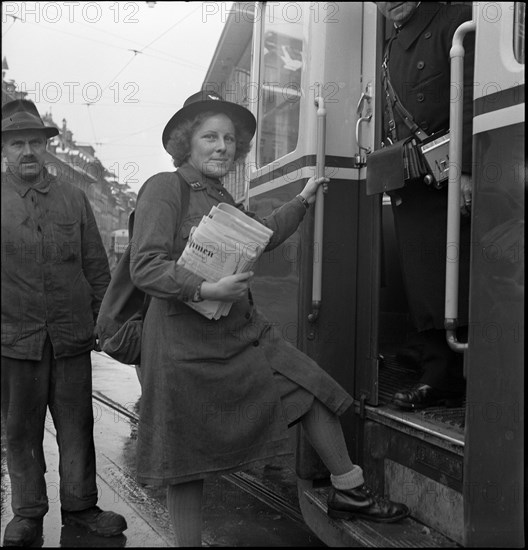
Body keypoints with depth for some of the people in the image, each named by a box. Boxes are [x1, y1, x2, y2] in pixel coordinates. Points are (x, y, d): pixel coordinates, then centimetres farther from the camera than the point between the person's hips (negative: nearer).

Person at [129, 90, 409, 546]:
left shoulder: (220, 197, 14)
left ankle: (349, 493, 23)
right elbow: (145, 268, -18)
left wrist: (302, 201, 32)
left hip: (244, 332, 8)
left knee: (314, 391, 7)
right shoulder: (164, 188, -10)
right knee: (186, 460, 5)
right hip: (186, 343, -8)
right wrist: (208, 290, -28)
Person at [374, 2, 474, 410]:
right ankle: (437, 378, 14)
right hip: (409, 187, 7)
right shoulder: (392, 48, 21)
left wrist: (466, 171, -20)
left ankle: (457, 380, 6)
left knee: (454, 284, -5)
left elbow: (472, 100, -12)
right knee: (423, 287, 6)